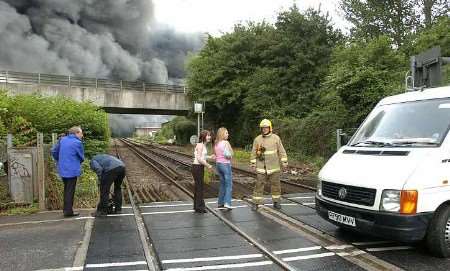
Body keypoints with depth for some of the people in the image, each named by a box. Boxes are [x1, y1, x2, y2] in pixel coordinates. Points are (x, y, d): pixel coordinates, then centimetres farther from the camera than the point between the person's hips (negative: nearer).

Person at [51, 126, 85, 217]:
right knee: (70, 191, 2)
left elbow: (54, 151, 12)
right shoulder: (78, 143, -12)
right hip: (72, 170, -7)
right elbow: (82, 158, -3)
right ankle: (68, 211, 5)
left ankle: (66, 209, 26)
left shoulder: (62, 139, 6)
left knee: (66, 190, 20)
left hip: (62, 170, 7)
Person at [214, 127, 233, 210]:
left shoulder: (216, 143, 9)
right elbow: (227, 154, -18)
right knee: (229, 184, -2)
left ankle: (220, 203, 20)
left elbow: (215, 154, 13)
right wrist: (230, 156, -1)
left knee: (222, 184, 17)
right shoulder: (225, 142, -13)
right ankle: (227, 203, -11)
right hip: (225, 164, -7)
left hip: (218, 164, 7)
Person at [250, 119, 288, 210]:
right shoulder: (257, 139, 2)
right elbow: (253, 153, 6)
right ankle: (256, 203, 5)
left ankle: (276, 202, 21)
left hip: (274, 167, 1)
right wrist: (253, 164, 3)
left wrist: (284, 162, 0)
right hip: (261, 167, 0)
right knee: (259, 185, -2)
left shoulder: (276, 138, 1)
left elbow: (281, 151, 4)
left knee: (275, 184, 7)